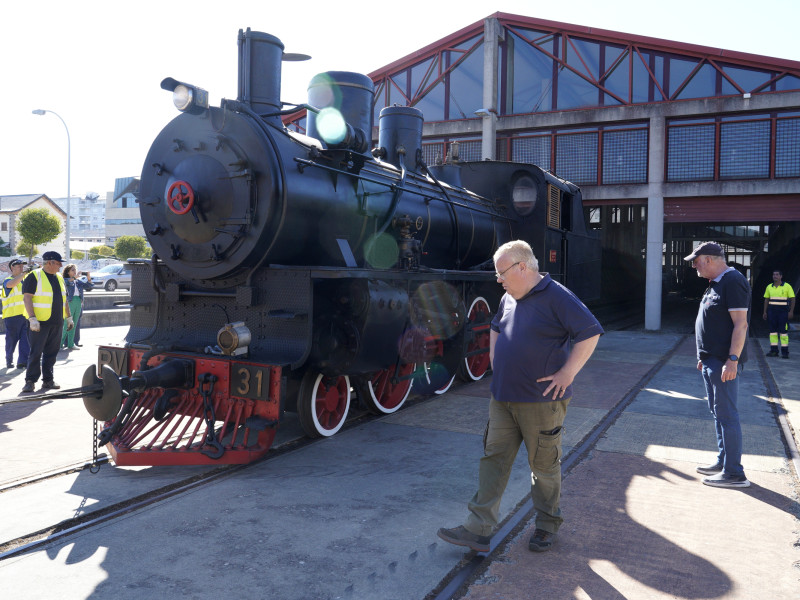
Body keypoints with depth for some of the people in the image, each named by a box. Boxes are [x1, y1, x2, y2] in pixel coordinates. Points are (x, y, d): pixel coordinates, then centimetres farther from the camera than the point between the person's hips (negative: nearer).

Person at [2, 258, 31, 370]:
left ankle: (23, 361, -4)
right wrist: (24, 273, -28)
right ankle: (9, 361, 18)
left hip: (26, 315, 5)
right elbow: (11, 284, -26)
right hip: (13, 315, -5)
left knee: (26, 340, -4)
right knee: (11, 340, 3)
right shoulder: (8, 280, 0)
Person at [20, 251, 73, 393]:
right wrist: (32, 318, -21)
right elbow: (27, 297, -13)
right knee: (36, 352, -6)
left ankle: (48, 380, 15)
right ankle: (30, 381, 2)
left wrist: (69, 317, 18)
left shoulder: (59, 278, 16)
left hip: (57, 323, 7)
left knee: (51, 353, 9)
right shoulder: (34, 276, -6)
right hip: (39, 323, -6)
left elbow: (64, 299, 22)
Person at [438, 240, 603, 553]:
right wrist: (495, 357, 16)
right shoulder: (509, 299, 11)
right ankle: (478, 530, 11)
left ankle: (547, 525, 28)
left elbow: (590, 333, -16)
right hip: (503, 398, 7)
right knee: (493, 459, 6)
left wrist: (567, 373, -17)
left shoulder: (556, 297, -13)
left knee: (544, 465, 8)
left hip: (542, 401, -7)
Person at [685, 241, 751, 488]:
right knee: (718, 412, 16)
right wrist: (704, 356, 22)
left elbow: (740, 324, -21)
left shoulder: (733, 281, -15)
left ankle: (734, 474, 0)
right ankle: (723, 462, 27)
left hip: (724, 363, -10)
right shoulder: (716, 284, 16)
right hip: (711, 361, 10)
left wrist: (732, 360, -25)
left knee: (726, 415, -6)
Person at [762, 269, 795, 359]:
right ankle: (774, 350, 10)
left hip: (783, 311, -4)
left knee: (783, 331, -4)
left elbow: (792, 299, -3)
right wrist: (765, 312, 8)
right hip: (772, 311, 4)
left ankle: (785, 351, -1)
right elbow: (766, 300, 13)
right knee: (773, 331, 5)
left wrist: (791, 311, -11)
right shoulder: (769, 287, 8)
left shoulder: (787, 286, -3)